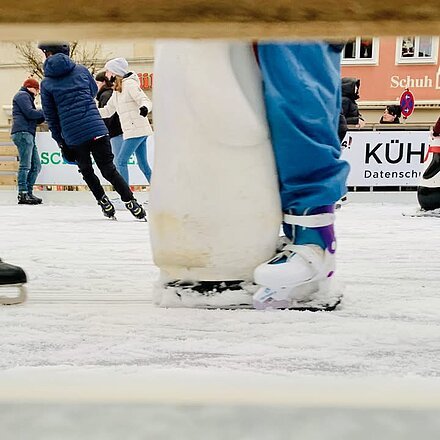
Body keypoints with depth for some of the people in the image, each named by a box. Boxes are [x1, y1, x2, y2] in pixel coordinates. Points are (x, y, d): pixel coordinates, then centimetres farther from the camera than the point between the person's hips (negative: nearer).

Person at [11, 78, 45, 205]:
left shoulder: (27, 97, 32)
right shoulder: (22, 95, 2)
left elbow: (37, 120, 24)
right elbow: (30, 113, -13)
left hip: (28, 135, 10)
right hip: (22, 133, -10)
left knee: (36, 166, 6)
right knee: (25, 165, -14)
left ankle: (29, 193, 8)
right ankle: (23, 195, -15)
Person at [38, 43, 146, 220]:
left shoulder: (46, 83, 4)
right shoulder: (81, 70, 7)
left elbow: (50, 116, 7)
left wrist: (60, 142, 15)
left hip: (72, 137, -1)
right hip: (97, 129, 1)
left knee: (86, 172, 20)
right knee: (109, 169, 6)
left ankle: (105, 203, 21)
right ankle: (132, 204, -3)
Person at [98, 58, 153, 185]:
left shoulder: (130, 84, -8)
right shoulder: (117, 91, 18)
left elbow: (145, 101, -16)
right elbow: (107, 111, 21)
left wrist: (144, 108, -40)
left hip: (137, 130, -9)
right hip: (130, 131, 9)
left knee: (121, 161, -9)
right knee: (143, 165, 10)